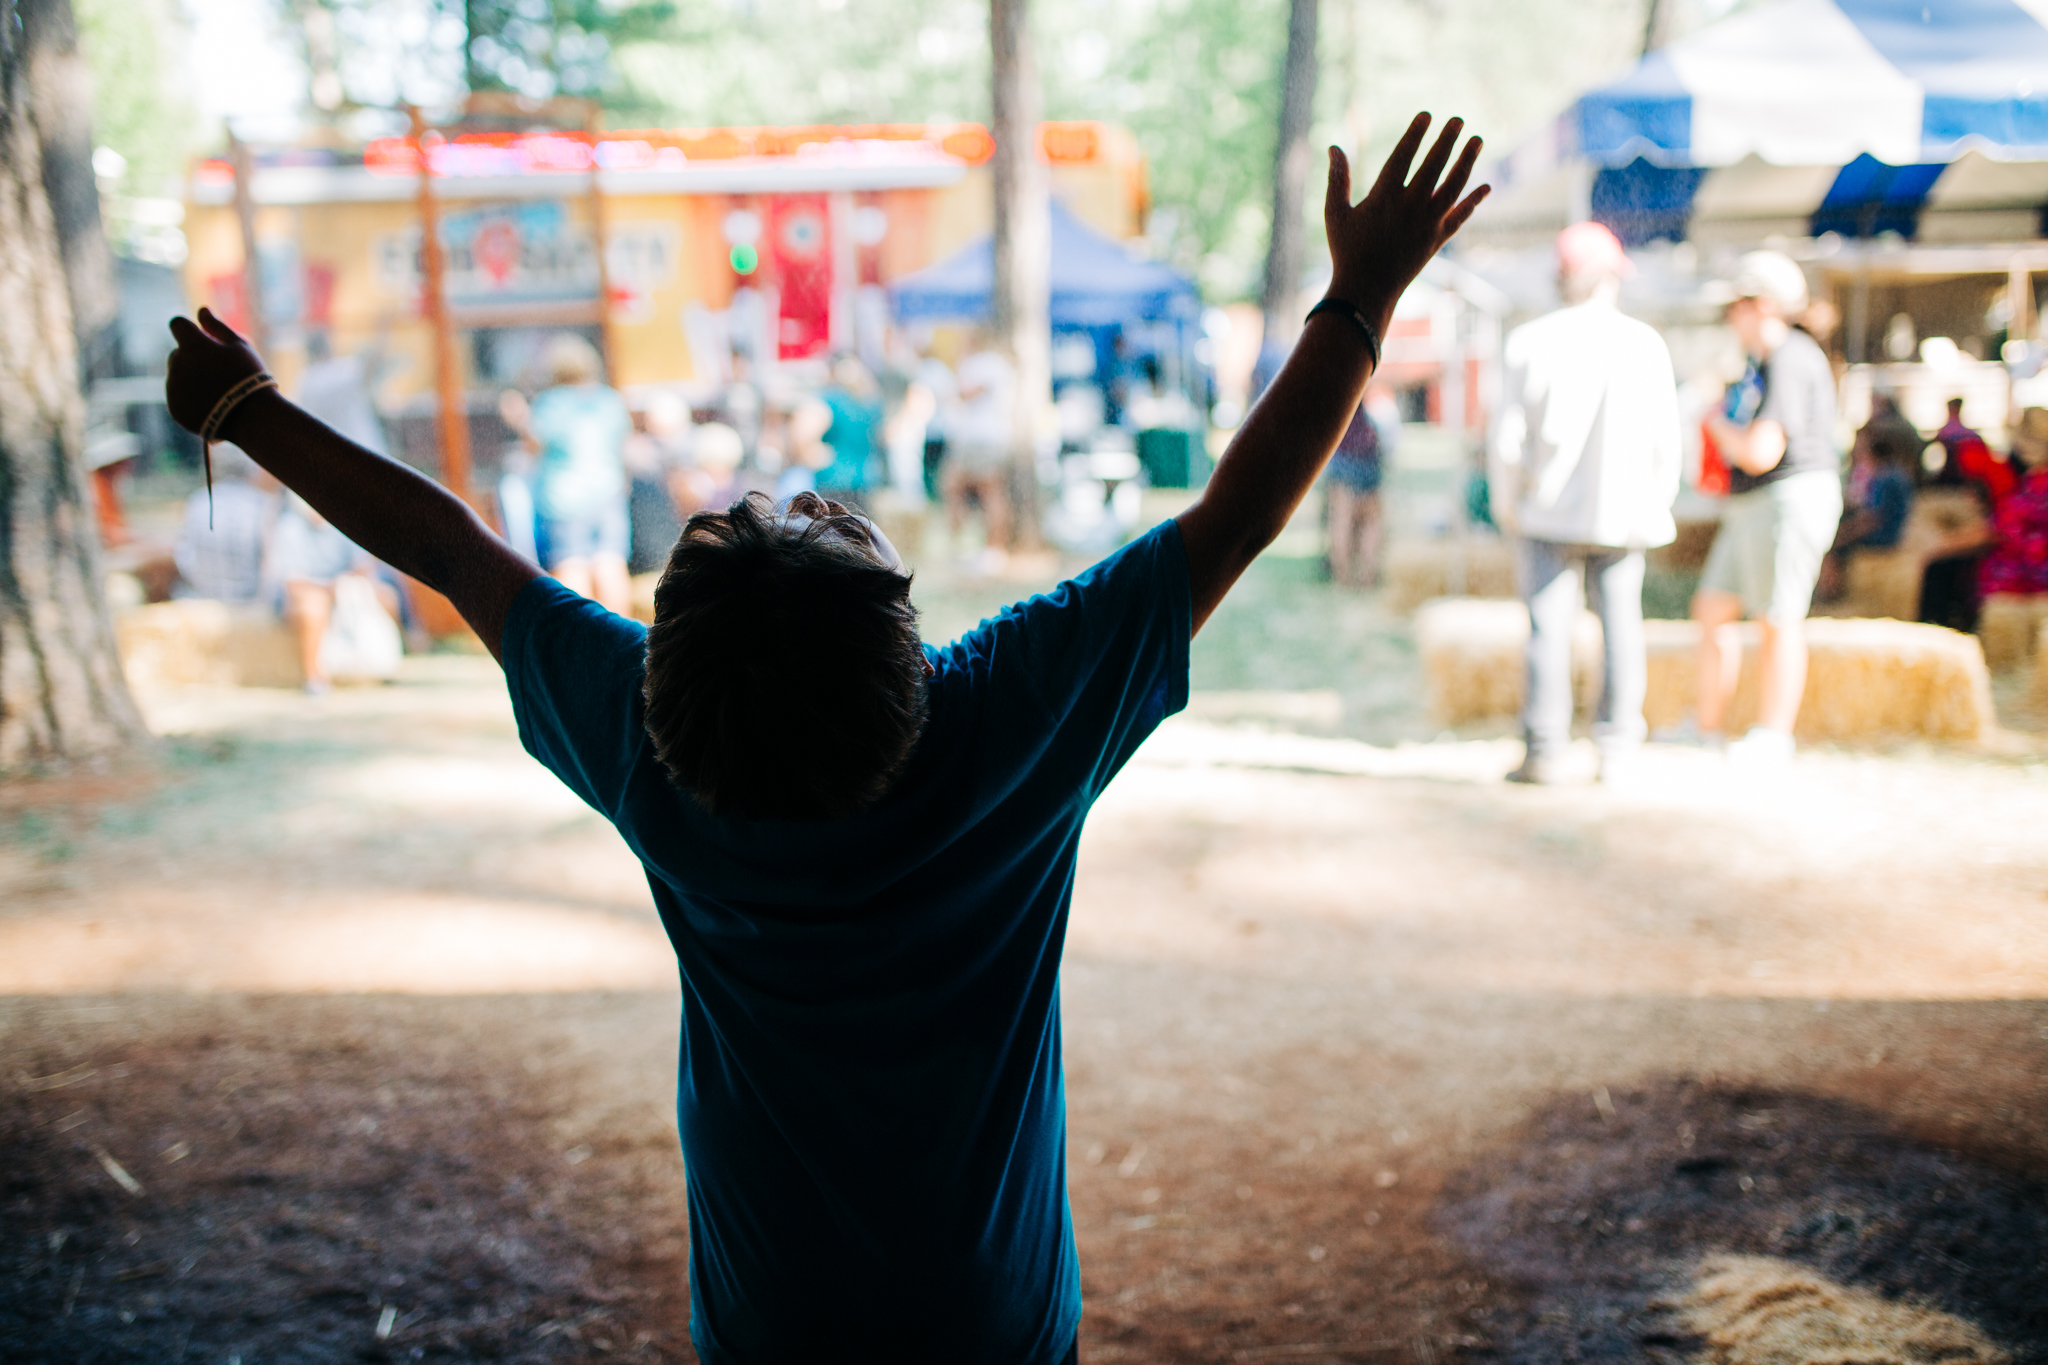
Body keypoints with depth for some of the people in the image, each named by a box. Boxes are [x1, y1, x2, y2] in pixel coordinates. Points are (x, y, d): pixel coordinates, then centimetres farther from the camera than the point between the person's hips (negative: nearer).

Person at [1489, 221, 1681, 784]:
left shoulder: (1528, 343, -6)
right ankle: (1616, 747, 11)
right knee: (1620, 622, 9)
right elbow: (1665, 440, 2)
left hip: (1551, 511, -1)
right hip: (1623, 509, 1)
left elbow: (1509, 437, -4)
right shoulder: (1646, 343, -1)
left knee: (1550, 626, 1)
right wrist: (1656, 505, 15)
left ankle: (1545, 750, 2)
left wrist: (1504, 506, 9)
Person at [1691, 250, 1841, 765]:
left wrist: (1720, 427, -8)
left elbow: (1762, 452, -24)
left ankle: (1772, 736, 5)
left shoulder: (1788, 362, -17)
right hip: (1754, 507, 10)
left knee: (1779, 621, -3)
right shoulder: (1764, 359, 15)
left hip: (1789, 500, -10)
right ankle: (1708, 726, 18)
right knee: (1712, 610, 11)